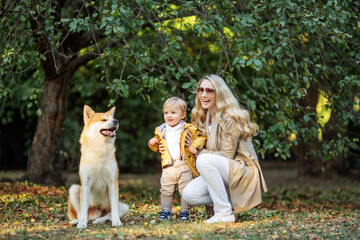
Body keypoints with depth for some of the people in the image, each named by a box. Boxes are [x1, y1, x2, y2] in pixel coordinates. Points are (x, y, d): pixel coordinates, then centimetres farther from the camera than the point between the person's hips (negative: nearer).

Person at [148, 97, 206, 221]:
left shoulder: (188, 129, -2)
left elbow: (201, 136, -1)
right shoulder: (161, 131, 11)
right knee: (165, 191, 6)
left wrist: (195, 147, -13)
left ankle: (185, 212, 11)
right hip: (168, 167, 3)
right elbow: (157, 148, 22)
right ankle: (165, 212, 17)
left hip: (185, 166, -3)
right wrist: (152, 144, 2)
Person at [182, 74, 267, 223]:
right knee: (188, 195, -15)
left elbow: (227, 155, -18)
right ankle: (229, 201, 7)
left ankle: (224, 213, -26)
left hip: (243, 170, -7)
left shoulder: (230, 117, -15)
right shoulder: (204, 118, 11)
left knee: (204, 160, -33)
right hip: (221, 172, 7)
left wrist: (199, 152, -14)